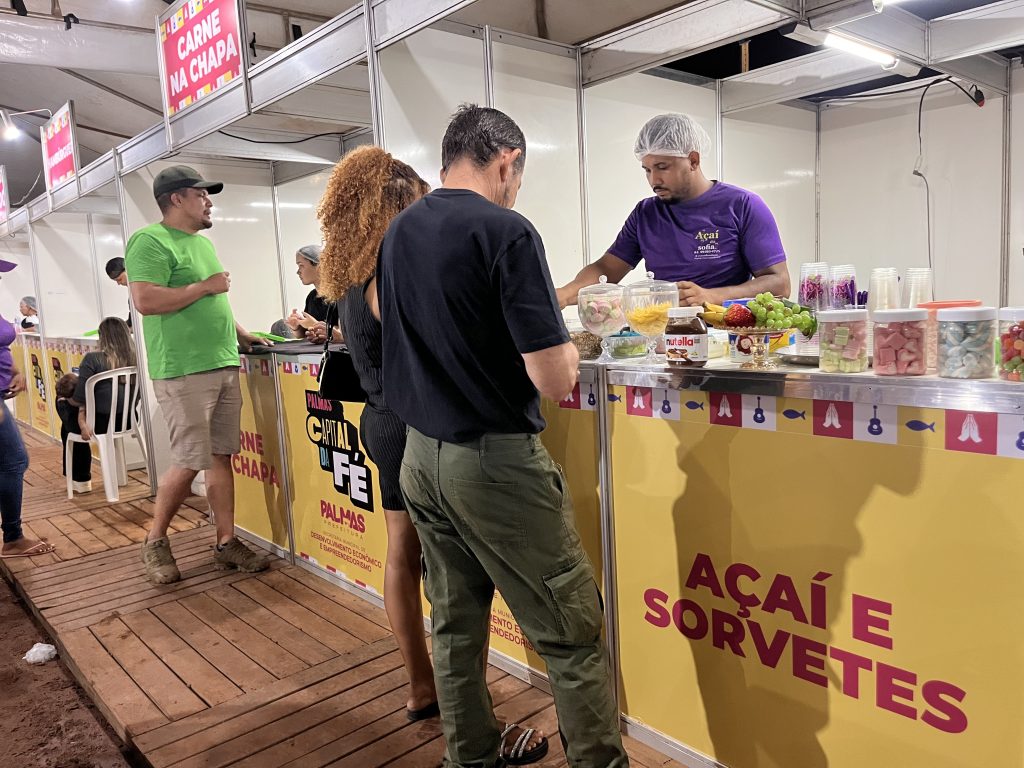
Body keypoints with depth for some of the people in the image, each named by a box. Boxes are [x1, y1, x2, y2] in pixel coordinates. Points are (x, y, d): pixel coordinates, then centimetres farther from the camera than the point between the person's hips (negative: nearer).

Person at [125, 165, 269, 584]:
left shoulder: (203, 242, 19)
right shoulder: (150, 241, -8)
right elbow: (145, 301, -20)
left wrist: (239, 334, 17)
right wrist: (206, 285, -12)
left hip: (224, 366, 8)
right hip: (183, 372, -8)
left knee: (221, 456, 8)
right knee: (190, 463, -5)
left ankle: (226, 542, 17)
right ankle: (155, 542, 17)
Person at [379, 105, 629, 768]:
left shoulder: (398, 232, 6)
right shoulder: (506, 231, -15)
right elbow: (555, 380, -18)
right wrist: (566, 347, 2)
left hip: (420, 456, 8)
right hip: (495, 463, -8)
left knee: (455, 622, 19)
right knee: (572, 634, 5)